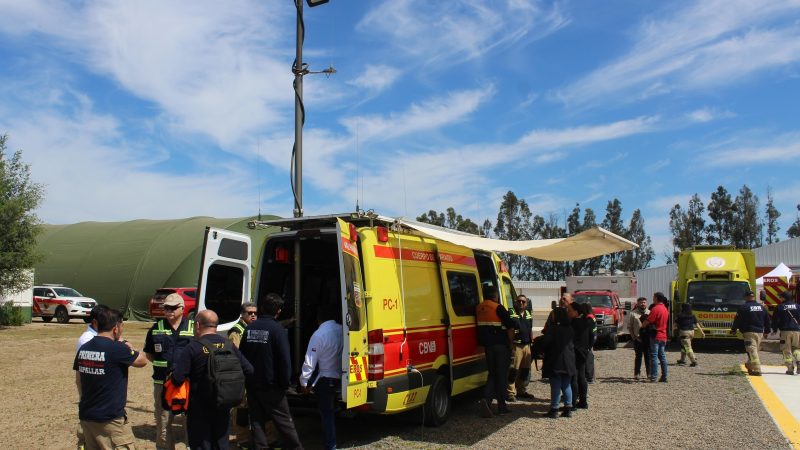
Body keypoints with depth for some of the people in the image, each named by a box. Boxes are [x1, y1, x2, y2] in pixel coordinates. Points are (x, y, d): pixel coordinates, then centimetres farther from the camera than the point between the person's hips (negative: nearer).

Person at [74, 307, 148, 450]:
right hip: (110, 419, -7)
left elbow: (79, 379, 13)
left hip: (86, 416, 7)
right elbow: (143, 361, -3)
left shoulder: (83, 348, 3)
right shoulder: (117, 349, -18)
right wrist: (124, 343, 7)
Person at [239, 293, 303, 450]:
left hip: (252, 384, 5)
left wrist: (246, 378, 15)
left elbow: (241, 355, 9)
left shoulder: (250, 328, 3)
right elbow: (285, 360, -16)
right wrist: (285, 383, -6)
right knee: (284, 421, 5)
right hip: (270, 386, -5)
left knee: (257, 421, 12)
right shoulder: (278, 330, -14)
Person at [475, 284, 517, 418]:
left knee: (492, 374, 13)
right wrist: (510, 343, 1)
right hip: (501, 345, -5)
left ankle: (486, 399, -9)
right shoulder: (498, 308, -10)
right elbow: (510, 327, -11)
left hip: (488, 345, 5)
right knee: (502, 375, 5)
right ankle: (501, 405, 11)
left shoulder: (478, 308, 9)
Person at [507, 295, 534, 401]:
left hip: (527, 345, 7)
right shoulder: (510, 313, -6)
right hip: (516, 345, -7)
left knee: (525, 369, 13)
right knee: (514, 369, -9)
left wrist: (531, 342, 19)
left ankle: (521, 391, 26)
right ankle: (511, 393, -3)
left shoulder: (528, 314, 16)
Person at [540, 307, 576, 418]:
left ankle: (554, 409, 2)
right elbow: (574, 342, 13)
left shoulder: (552, 328, -15)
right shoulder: (570, 329, 6)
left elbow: (546, 342, -19)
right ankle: (568, 409, 14)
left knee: (556, 386, -2)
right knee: (567, 386, 12)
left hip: (555, 362, -6)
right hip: (568, 362, 6)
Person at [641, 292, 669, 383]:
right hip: (663, 336, 8)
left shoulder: (655, 309, -16)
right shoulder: (665, 309, 13)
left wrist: (642, 325, 5)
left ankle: (653, 376, -5)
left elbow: (647, 321, -16)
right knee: (662, 356, 10)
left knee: (654, 356, -4)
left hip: (656, 336, -8)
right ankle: (664, 377, 11)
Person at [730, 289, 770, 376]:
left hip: (749, 332, -7)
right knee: (755, 350, 18)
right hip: (759, 332, 7)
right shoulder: (762, 307, 11)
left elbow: (737, 320, -5)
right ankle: (749, 365, 29)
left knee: (752, 351, -9)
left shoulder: (743, 308, -8)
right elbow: (767, 320, 17)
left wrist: (733, 329, 8)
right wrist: (766, 331, 27)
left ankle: (756, 370, -16)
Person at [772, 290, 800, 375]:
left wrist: (775, 329, 12)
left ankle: (790, 368, -3)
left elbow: (775, 320, 0)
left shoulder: (780, 307, -2)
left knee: (787, 350, 2)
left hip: (785, 331, -3)